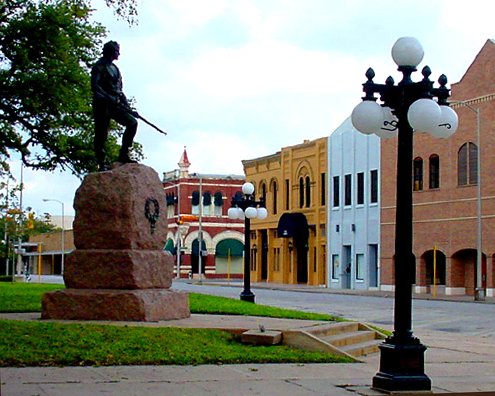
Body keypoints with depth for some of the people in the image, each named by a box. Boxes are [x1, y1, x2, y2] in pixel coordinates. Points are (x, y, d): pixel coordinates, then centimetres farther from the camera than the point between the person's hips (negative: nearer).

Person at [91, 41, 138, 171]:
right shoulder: (99, 66, -2)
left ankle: (123, 155, -3)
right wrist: (109, 98, -25)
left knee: (132, 122, -5)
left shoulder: (115, 68, 21)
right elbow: (95, 87, -14)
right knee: (101, 134, -6)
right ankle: (102, 163, -2)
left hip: (115, 105, 7)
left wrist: (128, 108, 14)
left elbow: (119, 91, 22)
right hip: (102, 105, -7)